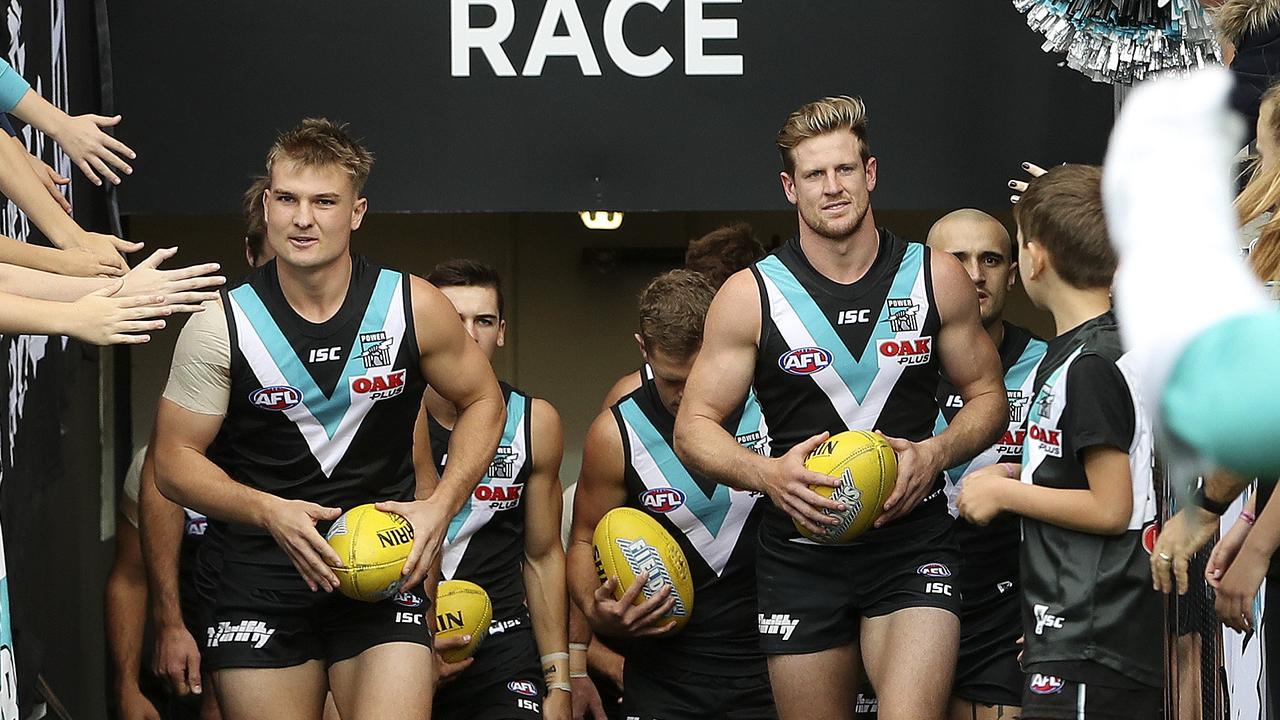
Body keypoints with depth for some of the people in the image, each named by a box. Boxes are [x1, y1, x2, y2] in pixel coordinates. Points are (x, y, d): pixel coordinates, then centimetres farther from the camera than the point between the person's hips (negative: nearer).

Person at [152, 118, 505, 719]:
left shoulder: (414, 308, -4)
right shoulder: (219, 327, -7)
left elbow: (482, 402, 11)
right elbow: (175, 463, -1)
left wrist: (440, 506, -5)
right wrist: (269, 512, -18)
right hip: (258, 575, 0)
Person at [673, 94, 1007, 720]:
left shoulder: (936, 279, 3)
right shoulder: (750, 296, 0)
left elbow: (988, 398, 12)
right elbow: (695, 428, 2)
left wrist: (935, 453, -9)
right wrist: (767, 474, -18)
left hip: (913, 547, -1)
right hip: (802, 552, 1)